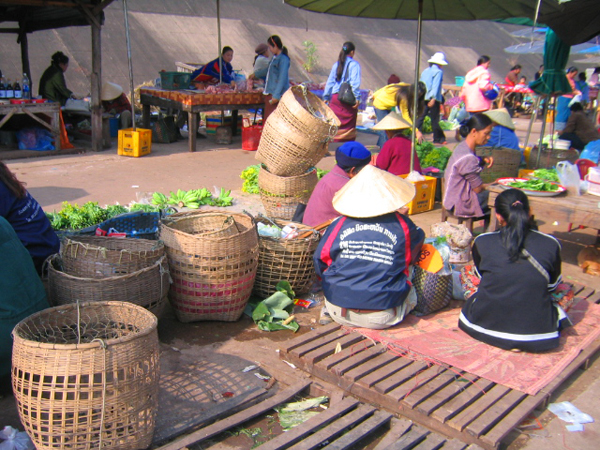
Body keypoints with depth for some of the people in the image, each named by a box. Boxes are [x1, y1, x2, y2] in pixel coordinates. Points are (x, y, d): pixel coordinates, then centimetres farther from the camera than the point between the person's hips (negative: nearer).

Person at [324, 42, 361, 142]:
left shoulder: (336, 64, 13)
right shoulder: (354, 64, -1)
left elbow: (329, 82, 15)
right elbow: (355, 82, -12)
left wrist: (326, 97, 19)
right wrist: (357, 97, -15)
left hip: (335, 97, 4)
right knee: (349, 125, 2)